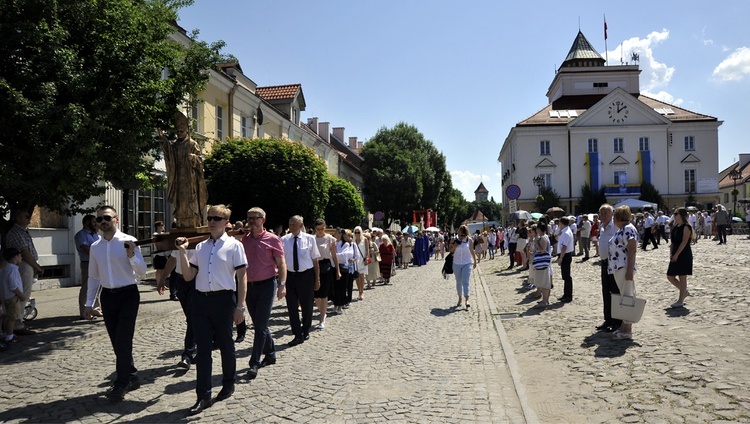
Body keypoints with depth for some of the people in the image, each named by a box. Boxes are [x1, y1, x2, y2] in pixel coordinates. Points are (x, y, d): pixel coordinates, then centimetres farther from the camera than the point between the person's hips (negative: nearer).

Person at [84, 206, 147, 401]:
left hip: (128, 294, -5)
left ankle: (121, 384, 5)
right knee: (117, 341, 11)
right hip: (107, 296, 5)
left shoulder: (128, 241, -8)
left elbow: (142, 272, -8)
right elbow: (93, 277, 14)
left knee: (123, 340, -7)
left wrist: (132, 255, -26)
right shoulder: (95, 247, 6)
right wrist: (89, 303, 13)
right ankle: (131, 377, 26)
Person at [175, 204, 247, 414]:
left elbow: (242, 277, -5)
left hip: (223, 299, -4)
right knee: (203, 348, 3)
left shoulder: (234, 245, -3)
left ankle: (228, 384, 31)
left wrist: (240, 306, -9)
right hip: (201, 299, 4)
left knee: (225, 345, 11)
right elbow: (188, 276, 11)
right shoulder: (200, 247, 11)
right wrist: (182, 251, 0)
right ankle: (203, 396, 8)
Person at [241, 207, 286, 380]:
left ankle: (255, 363, -2)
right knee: (258, 324, 12)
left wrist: (282, 284, -14)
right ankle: (270, 354, 29)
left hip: (267, 285, -5)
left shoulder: (272, 239, -3)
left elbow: (281, 263, -5)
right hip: (249, 286, 5)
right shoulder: (244, 240, 9)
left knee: (261, 325, -5)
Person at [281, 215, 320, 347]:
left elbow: (315, 260, 0)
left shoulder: (309, 239, -4)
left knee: (307, 306, 11)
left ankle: (305, 331, 33)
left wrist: (317, 279, 0)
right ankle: (298, 335, 13)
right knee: (292, 307, 3)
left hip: (306, 275, -1)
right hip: (290, 276, 1)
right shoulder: (284, 240, 0)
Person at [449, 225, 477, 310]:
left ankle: (466, 300, -15)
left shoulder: (469, 240, -3)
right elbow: (451, 251, 1)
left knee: (465, 282, -12)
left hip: (467, 264, -2)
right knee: (458, 282, 12)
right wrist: (455, 245, -16)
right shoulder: (455, 240, -3)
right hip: (457, 264, 2)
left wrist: (475, 261, 12)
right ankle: (460, 299, 24)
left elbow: (472, 251, 7)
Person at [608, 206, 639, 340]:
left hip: (624, 268, -10)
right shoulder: (621, 229, 17)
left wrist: (630, 270, -24)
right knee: (623, 297, 14)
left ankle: (627, 330, -1)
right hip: (617, 268, 10)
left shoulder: (628, 229, -14)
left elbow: (632, 251, -20)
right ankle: (624, 326, 21)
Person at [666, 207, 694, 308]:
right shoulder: (676, 227, 15)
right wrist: (671, 253, 4)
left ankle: (680, 301, 0)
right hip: (675, 255, 9)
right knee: (670, 276, 9)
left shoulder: (686, 227, -10)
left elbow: (684, 242, -17)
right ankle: (684, 291, 28)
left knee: (682, 277, -4)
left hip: (684, 255, -9)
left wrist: (676, 254, -20)